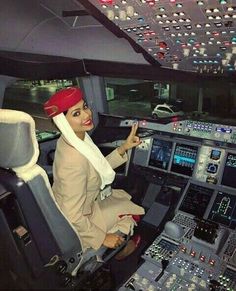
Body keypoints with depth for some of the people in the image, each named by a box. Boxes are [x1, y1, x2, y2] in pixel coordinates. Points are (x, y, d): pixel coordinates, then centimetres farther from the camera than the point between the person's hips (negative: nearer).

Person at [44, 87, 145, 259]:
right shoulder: (74, 162, -38)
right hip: (76, 225, -7)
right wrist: (102, 238, -17)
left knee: (126, 199, 21)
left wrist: (124, 148, -8)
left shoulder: (76, 138, -12)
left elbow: (100, 168, 0)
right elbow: (73, 218, -31)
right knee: (134, 213, 9)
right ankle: (118, 250, 40)